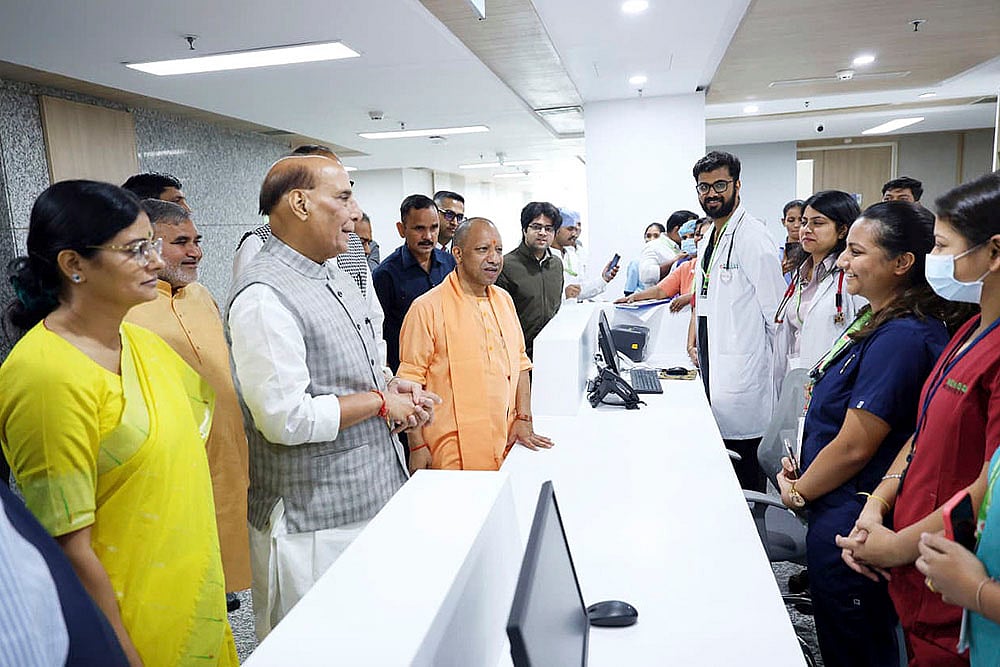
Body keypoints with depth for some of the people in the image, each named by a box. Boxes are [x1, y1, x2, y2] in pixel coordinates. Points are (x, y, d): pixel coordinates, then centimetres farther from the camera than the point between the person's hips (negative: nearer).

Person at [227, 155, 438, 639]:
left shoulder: (336, 276, 11)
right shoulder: (263, 296, -20)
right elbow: (286, 418, -25)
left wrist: (393, 389, 1)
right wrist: (381, 402, -15)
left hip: (376, 499, 9)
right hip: (316, 523, -9)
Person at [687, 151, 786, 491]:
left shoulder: (752, 237, -13)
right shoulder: (708, 239, 16)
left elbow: (776, 313, -13)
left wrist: (775, 366, -10)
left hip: (742, 371, -9)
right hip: (713, 368, 9)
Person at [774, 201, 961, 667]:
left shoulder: (900, 338, -24)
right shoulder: (878, 321, 7)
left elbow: (854, 447, -23)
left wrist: (799, 491, -7)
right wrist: (802, 469, 6)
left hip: (848, 525, -10)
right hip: (841, 512, 10)